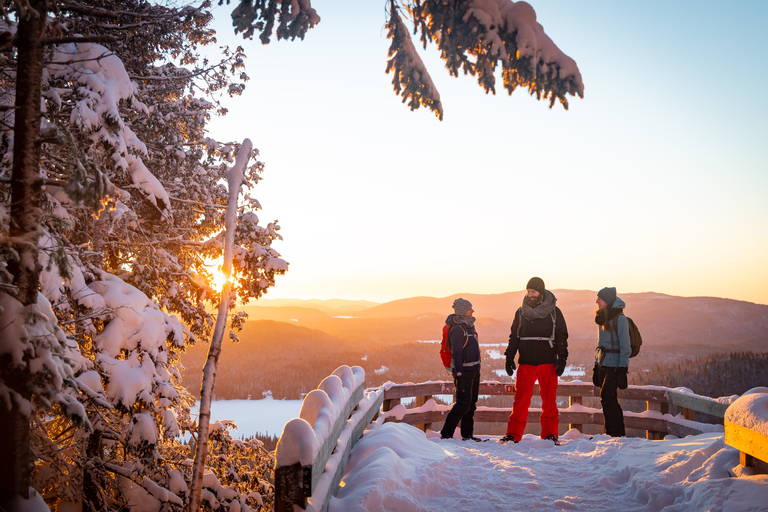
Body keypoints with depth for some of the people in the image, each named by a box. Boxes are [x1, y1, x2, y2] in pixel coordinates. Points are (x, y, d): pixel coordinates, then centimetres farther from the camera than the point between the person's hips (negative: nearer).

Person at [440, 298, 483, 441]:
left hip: (474, 370, 10)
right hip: (464, 371, -10)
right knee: (463, 404, -10)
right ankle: (446, 433, -5)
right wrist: (458, 373, -23)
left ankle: (467, 434, 20)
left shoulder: (468, 326, 14)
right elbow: (456, 353, -19)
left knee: (471, 403, 12)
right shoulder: (457, 329, -16)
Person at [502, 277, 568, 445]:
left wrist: (562, 358, -2)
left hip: (548, 362, -1)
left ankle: (550, 434, 12)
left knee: (549, 400, 1)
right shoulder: (521, 312, 10)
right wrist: (509, 357, 9)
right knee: (521, 399, -2)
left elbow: (561, 336, 7)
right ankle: (513, 434, 5)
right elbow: (514, 336, 16)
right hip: (526, 362, 1)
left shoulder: (554, 312, 5)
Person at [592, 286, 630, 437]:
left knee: (607, 397, -13)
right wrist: (596, 366, 17)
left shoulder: (620, 319, -10)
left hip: (614, 364, -8)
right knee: (610, 400, 8)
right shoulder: (603, 318, 15)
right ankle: (619, 432, 16)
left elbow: (625, 346, -12)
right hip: (602, 364, 8)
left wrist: (622, 369, -17)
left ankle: (614, 433, -7)